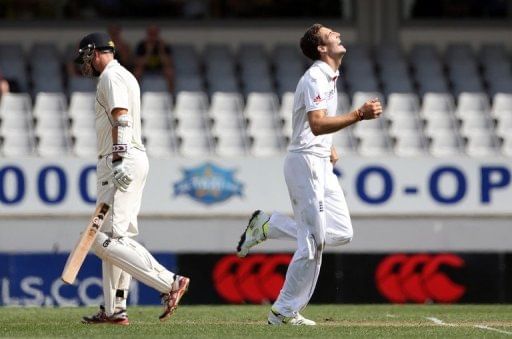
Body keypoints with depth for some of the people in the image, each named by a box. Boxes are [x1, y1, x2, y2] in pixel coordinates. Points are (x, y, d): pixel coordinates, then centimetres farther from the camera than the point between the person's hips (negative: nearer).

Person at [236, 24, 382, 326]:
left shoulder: (330, 77, 15)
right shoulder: (316, 78, -15)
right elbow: (316, 125, -29)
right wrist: (359, 115, -35)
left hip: (321, 164, 9)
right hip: (306, 161, -9)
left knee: (342, 233, 5)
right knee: (314, 241, -9)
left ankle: (267, 225, 14)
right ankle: (285, 312, -2)